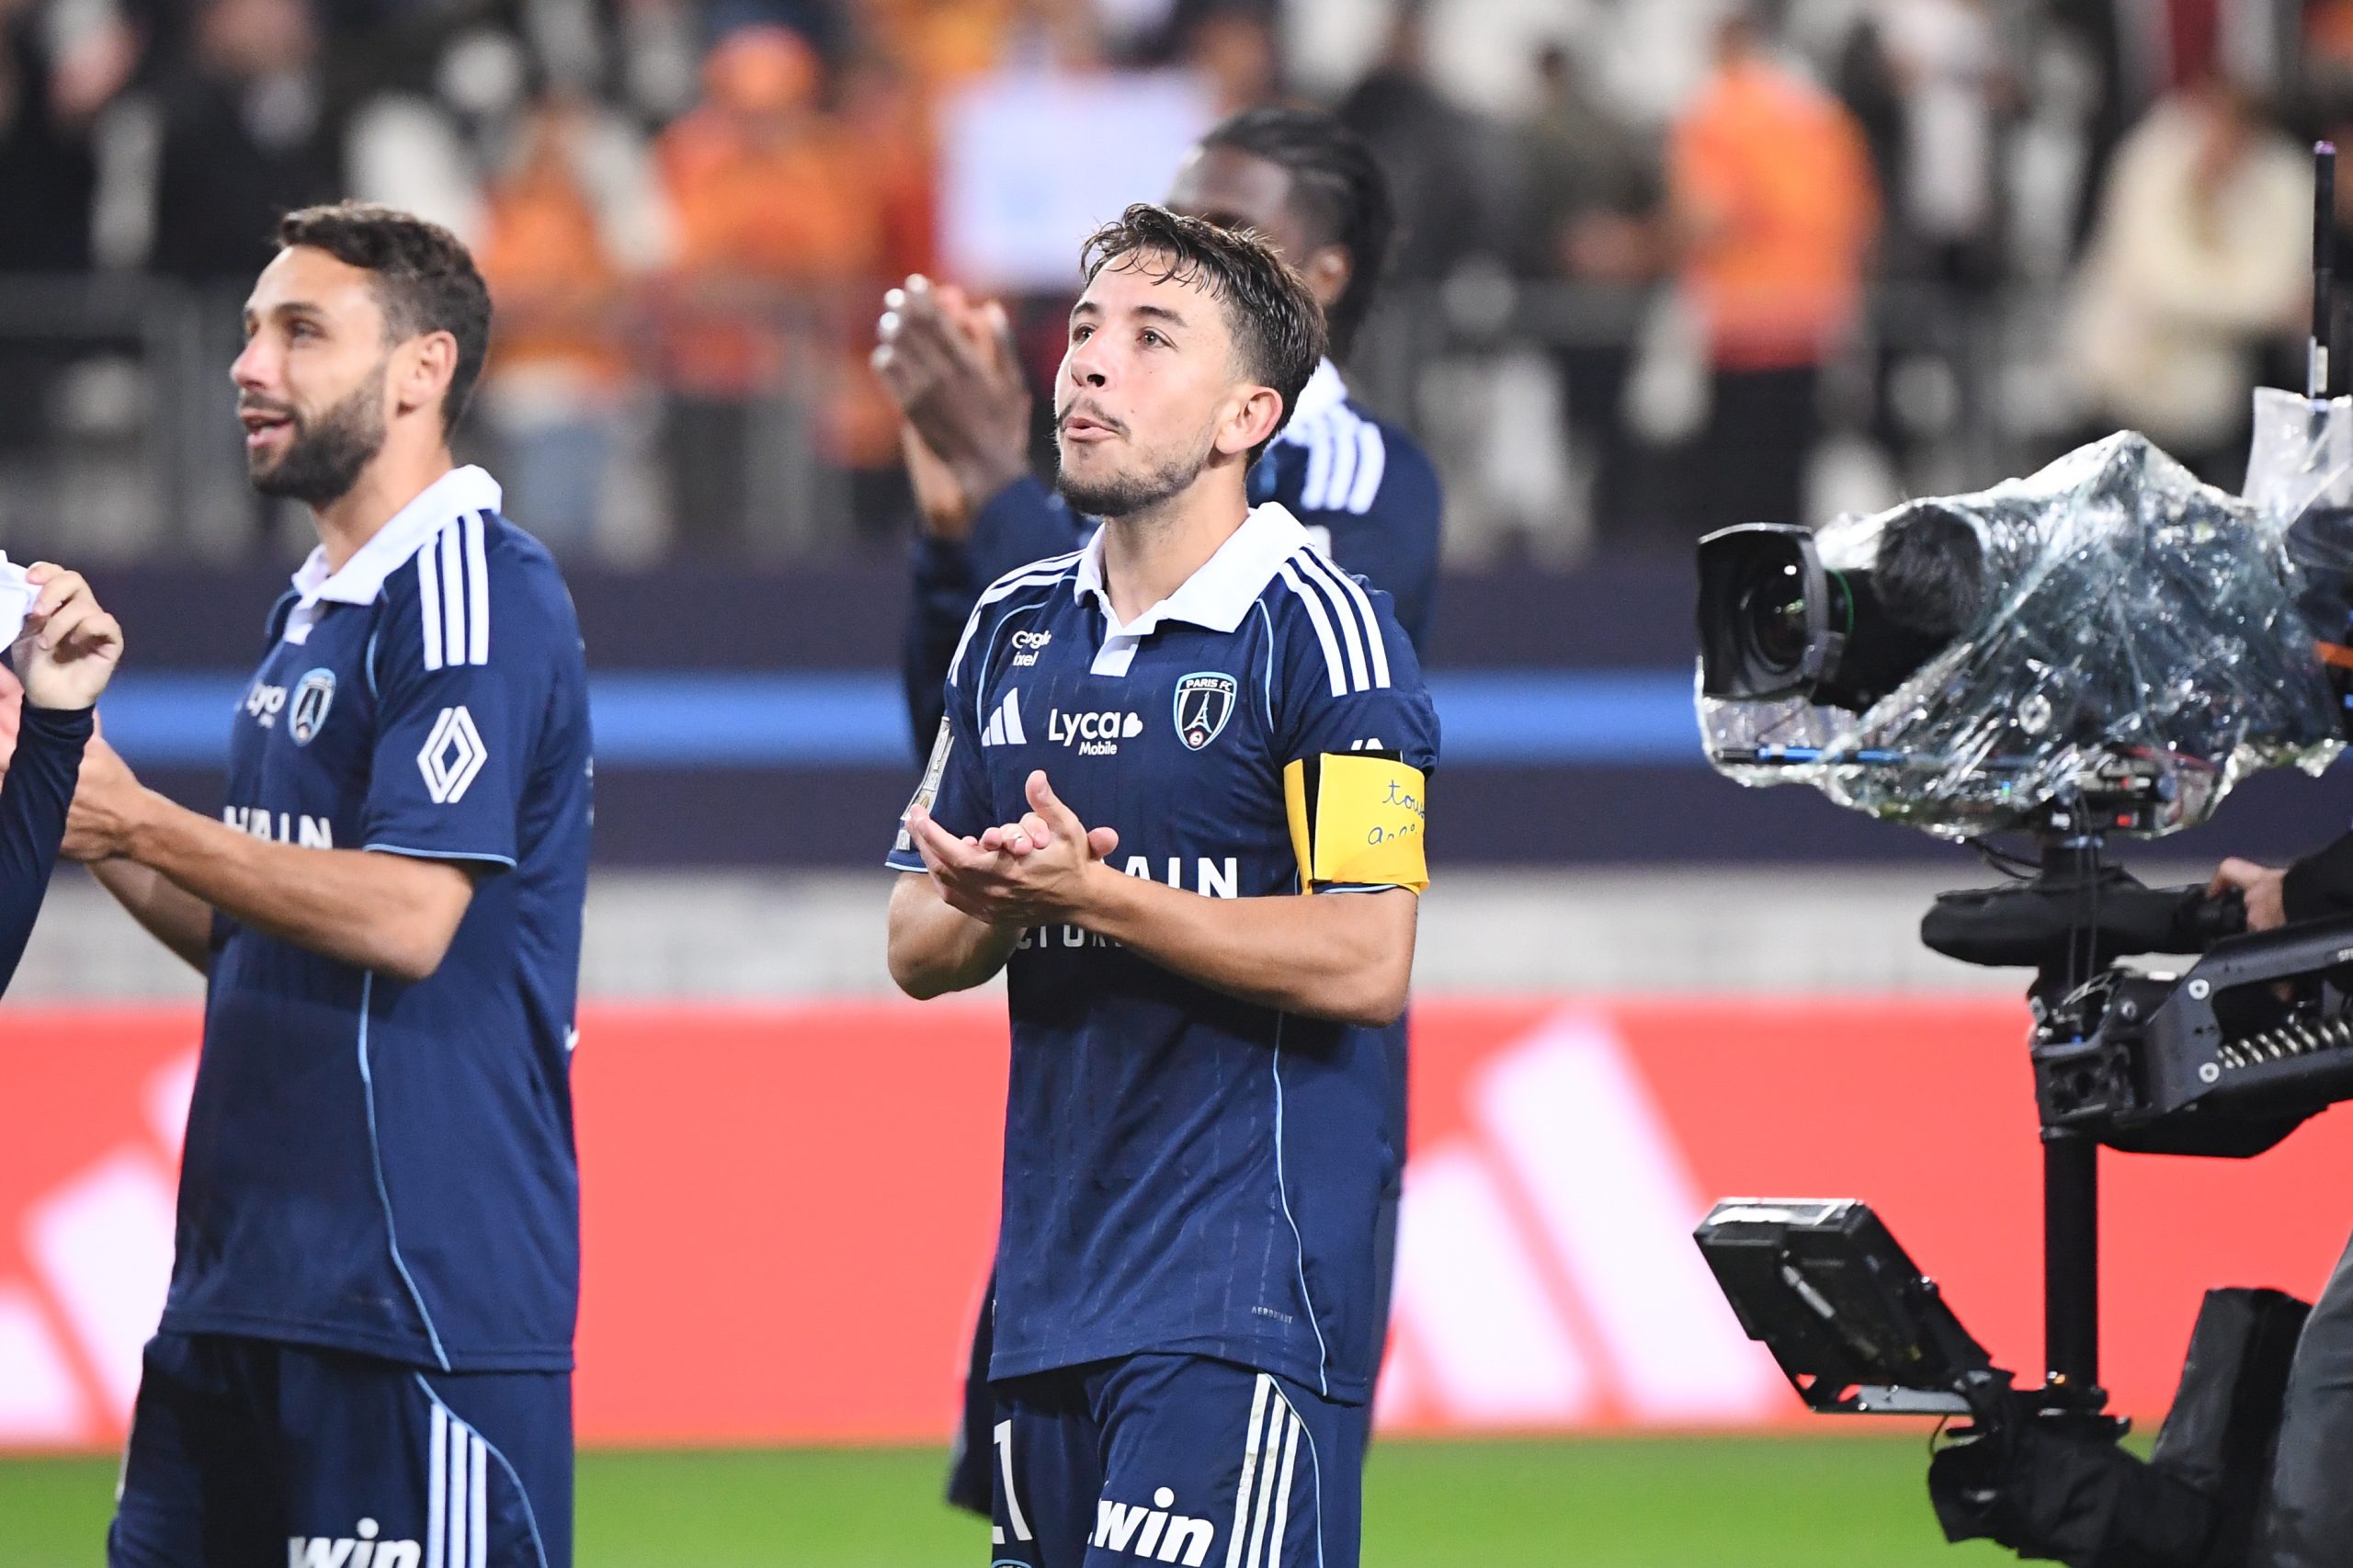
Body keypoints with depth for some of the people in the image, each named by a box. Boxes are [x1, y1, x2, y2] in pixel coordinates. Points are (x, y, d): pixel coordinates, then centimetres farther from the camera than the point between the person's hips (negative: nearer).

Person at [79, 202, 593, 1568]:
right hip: (245, 1283, 9)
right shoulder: (315, 612, 19)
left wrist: (145, 826, -14)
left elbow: (407, 918, -21)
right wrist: (95, 832, 9)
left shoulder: (479, 594, -11)